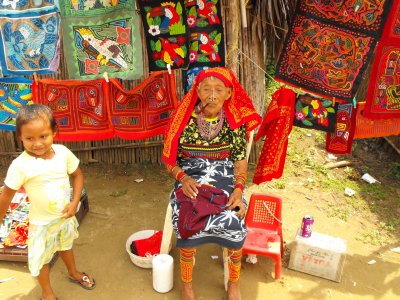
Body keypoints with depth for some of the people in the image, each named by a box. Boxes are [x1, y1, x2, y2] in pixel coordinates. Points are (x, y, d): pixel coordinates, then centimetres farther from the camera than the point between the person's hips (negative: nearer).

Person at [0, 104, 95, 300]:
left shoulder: (62, 152, -17)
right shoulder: (21, 165, -27)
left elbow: (77, 175, -3)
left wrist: (74, 203, -12)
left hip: (66, 216, 4)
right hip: (42, 222, -4)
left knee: (65, 246, 29)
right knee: (41, 258, 15)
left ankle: (74, 273, 57)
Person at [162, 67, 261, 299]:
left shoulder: (236, 121, -2)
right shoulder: (184, 119, -4)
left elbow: (241, 162, 1)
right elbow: (169, 158, 2)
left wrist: (238, 189, -15)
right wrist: (183, 177, -16)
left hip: (225, 178, 1)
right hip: (190, 178, 0)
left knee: (234, 223, -25)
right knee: (188, 223, -26)